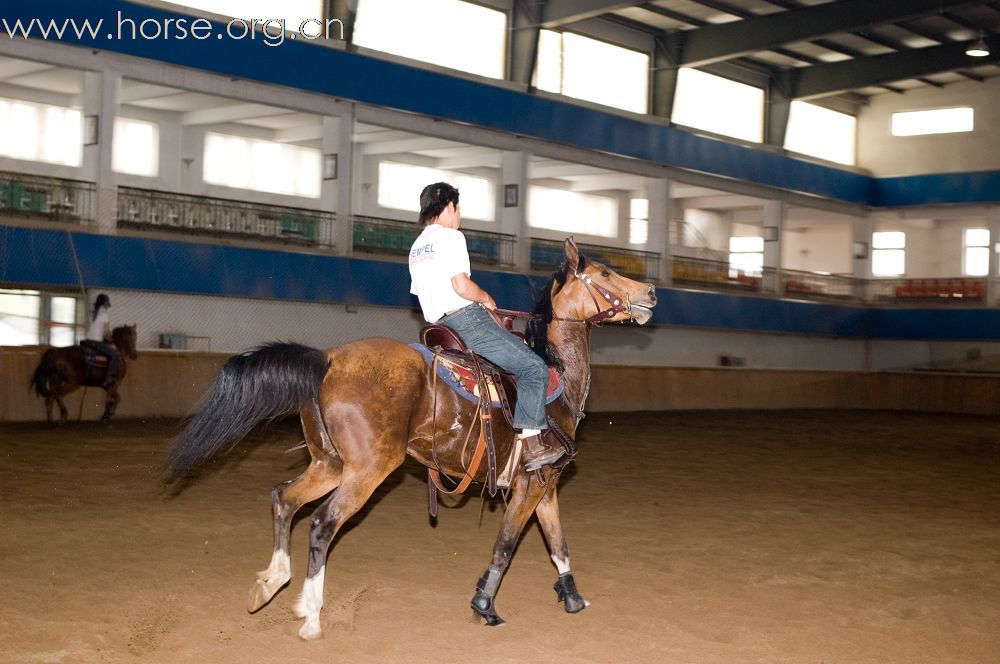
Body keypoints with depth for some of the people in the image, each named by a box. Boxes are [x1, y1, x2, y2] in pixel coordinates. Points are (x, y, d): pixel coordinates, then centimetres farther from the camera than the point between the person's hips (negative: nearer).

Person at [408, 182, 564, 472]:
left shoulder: (416, 247, 21)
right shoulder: (451, 236, -7)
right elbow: (462, 286, -18)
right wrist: (486, 298, 1)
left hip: (439, 325, 10)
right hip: (467, 320, -10)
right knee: (534, 368, -7)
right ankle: (532, 443, -17)